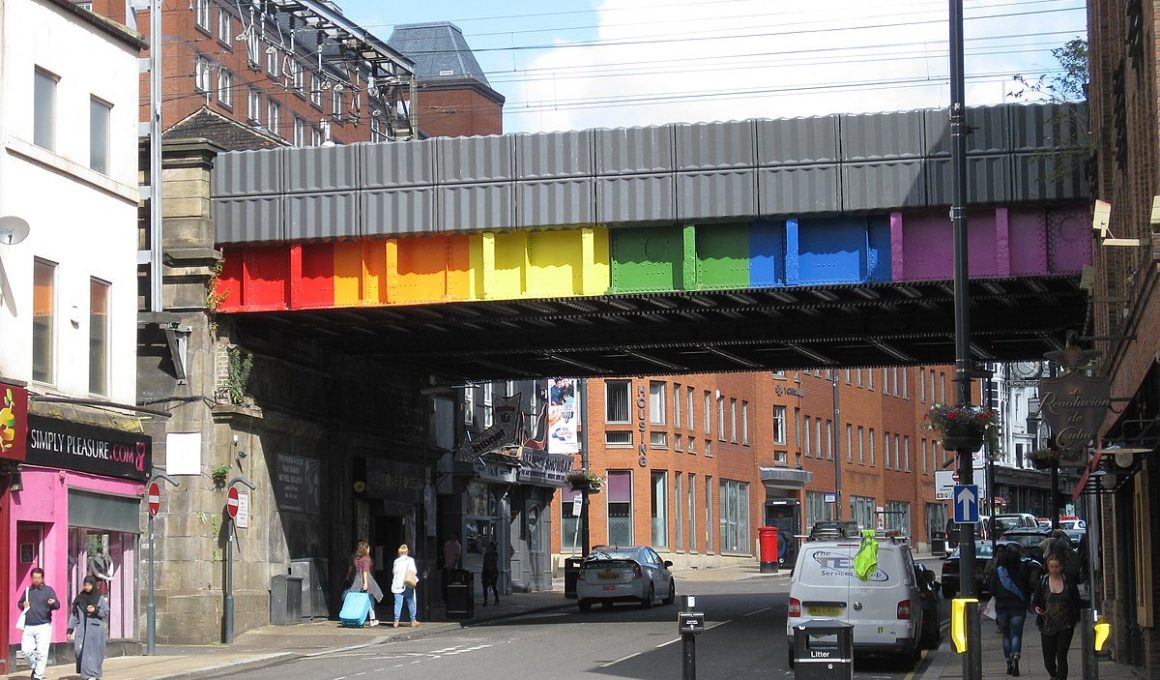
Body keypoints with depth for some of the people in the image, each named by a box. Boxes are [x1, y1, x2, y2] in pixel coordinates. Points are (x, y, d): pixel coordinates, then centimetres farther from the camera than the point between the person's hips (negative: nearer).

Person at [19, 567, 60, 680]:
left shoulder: (48, 590, 1)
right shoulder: (27, 591, 15)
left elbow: (57, 605, -8)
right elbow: (19, 603, 26)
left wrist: (53, 603, -32)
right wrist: (23, 605, 2)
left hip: (43, 626, -4)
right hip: (28, 627, 4)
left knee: (41, 652, -7)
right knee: (26, 650, 0)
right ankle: (35, 668, 25)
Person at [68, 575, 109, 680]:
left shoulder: (100, 598, 2)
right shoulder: (79, 598, 8)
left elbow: (106, 613, 3)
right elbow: (73, 614, 9)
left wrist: (96, 610, -15)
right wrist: (70, 629, 3)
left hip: (95, 629, -1)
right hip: (81, 629, 1)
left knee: (94, 652, 0)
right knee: (79, 650, -11)